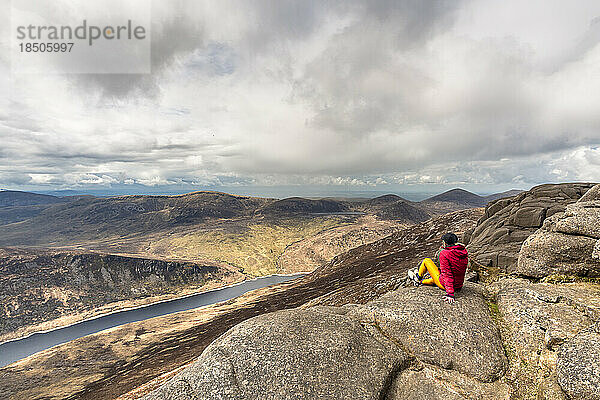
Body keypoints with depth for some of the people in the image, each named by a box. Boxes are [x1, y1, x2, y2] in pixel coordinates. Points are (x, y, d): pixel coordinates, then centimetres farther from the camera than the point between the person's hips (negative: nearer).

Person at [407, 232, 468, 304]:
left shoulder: (444, 253, -24)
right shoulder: (464, 251, -4)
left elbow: (446, 274, -27)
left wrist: (450, 293, -28)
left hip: (444, 285, -6)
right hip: (459, 286, 7)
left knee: (426, 260, 11)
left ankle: (418, 277, 33)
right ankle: (421, 282, 51)